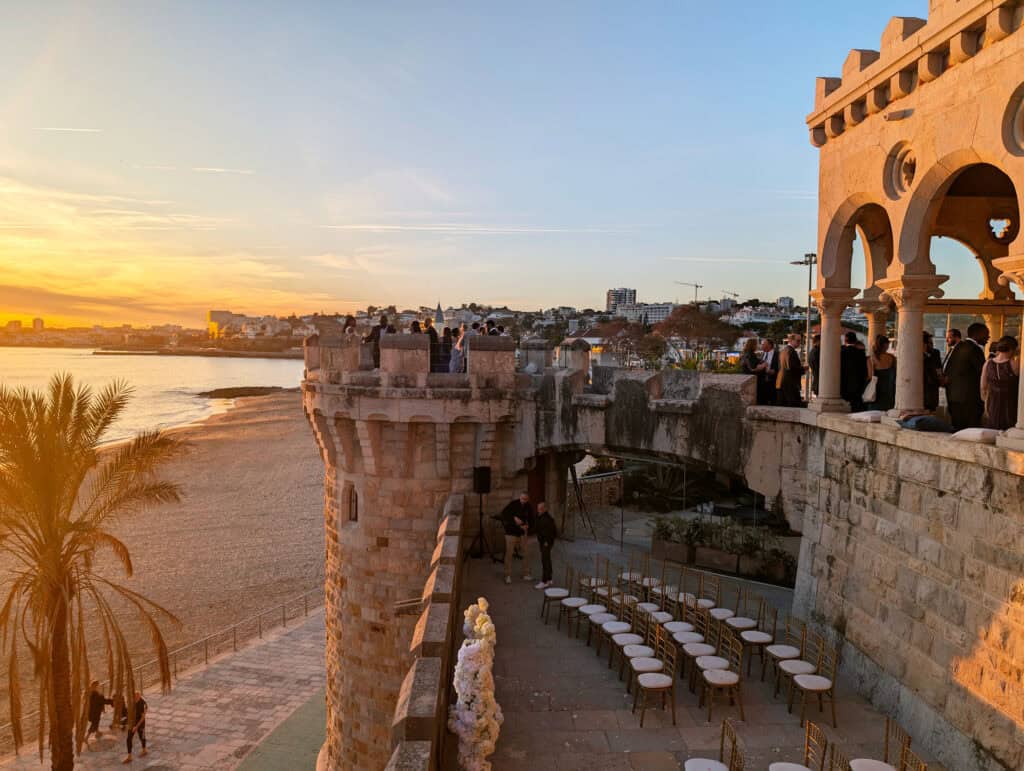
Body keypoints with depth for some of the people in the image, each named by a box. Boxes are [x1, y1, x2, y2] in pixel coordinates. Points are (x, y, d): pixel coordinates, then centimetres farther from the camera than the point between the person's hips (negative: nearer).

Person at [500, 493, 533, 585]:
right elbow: (504, 514, -19)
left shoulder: (528, 508, -1)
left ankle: (526, 575, 18)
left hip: (522, 533, 4)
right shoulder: (513, 504, -14)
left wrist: (527, 526, -9)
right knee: (509, 554, -2)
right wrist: (514, 518, -27)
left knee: (525, 553, 6)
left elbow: (531, 519, 10)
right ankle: (508, 576, 7)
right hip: (511, 532, -4)